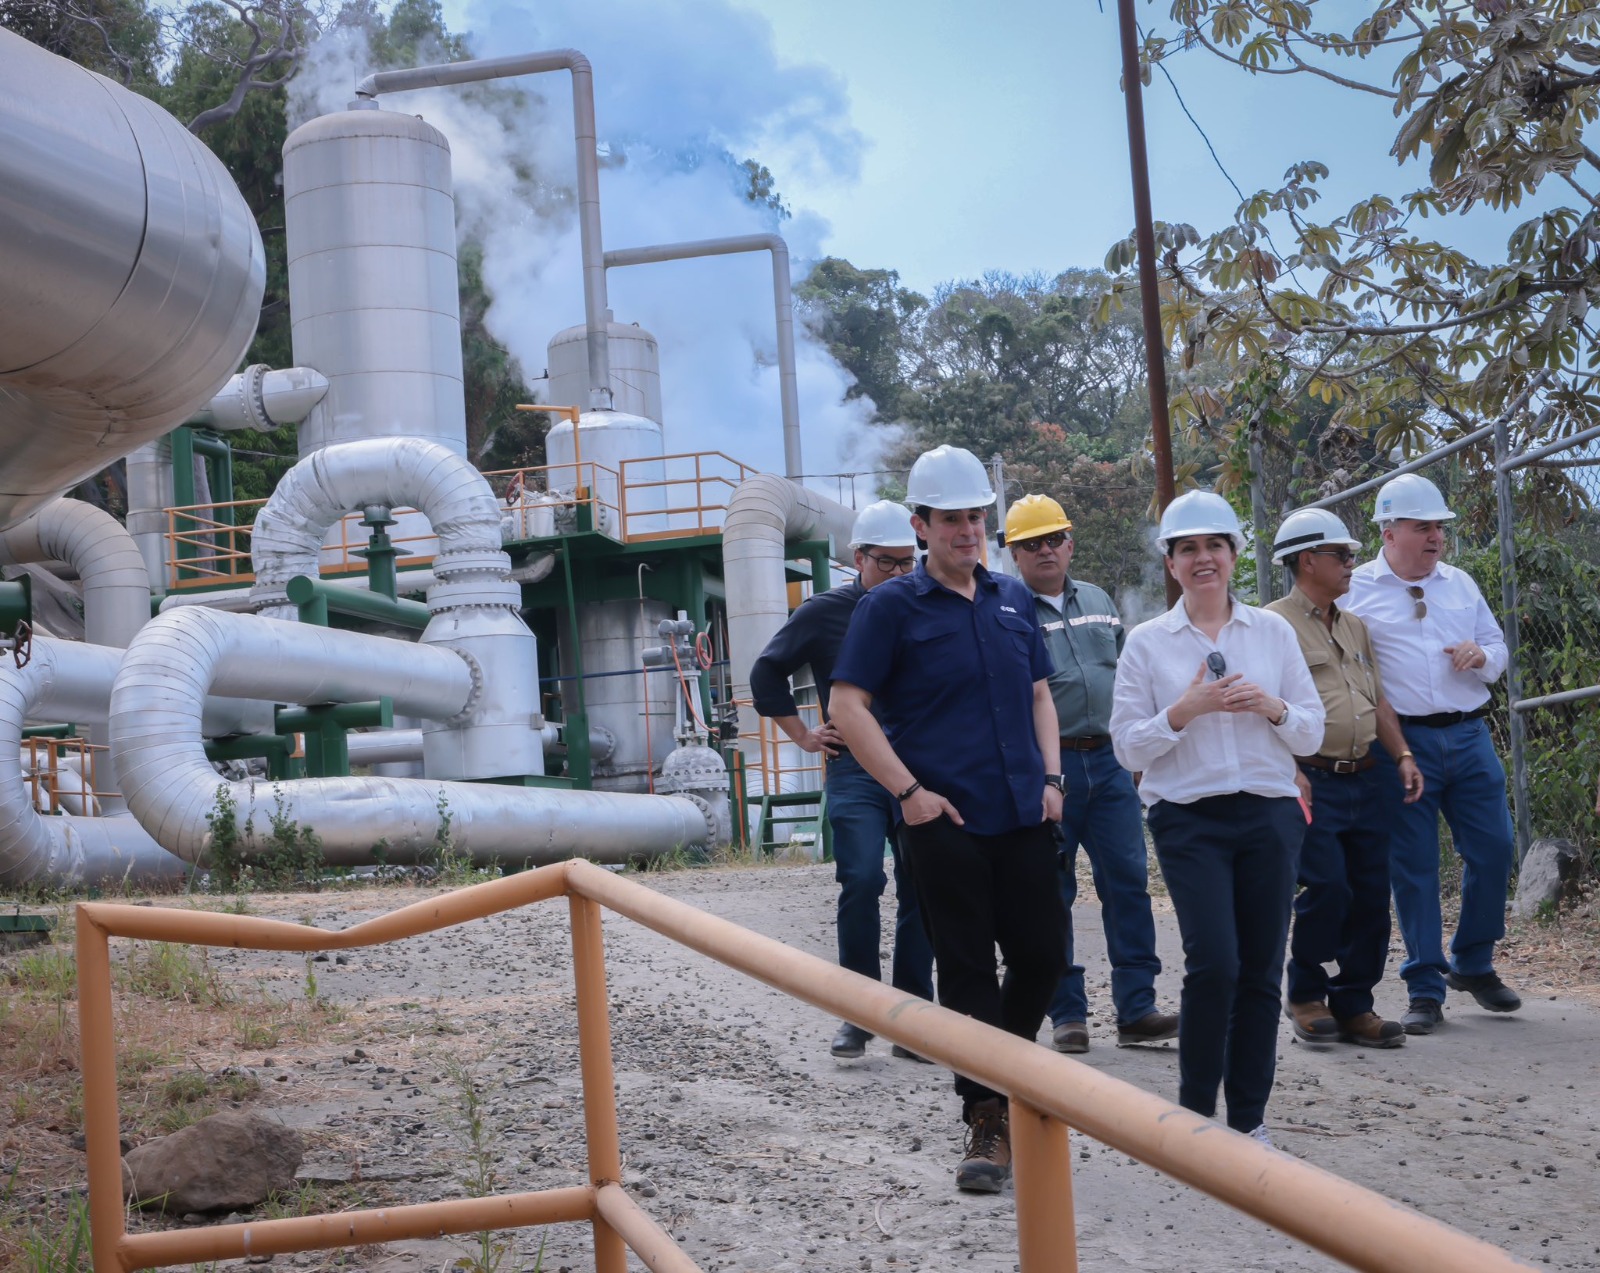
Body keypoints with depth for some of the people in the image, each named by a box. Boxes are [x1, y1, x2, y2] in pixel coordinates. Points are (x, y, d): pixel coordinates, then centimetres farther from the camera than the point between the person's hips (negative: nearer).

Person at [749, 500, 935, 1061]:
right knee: (860, 882, -14)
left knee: (920, 890, 1)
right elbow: (767, 672, 10)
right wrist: (803, 735, 7)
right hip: (854, 770, -2)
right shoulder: (825, 611, 3)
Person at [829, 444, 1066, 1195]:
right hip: (945, 821, -5)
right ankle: (986, 1122, 6)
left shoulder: (1013, 600, 14)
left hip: (1023, 815, 5)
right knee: (966, 971, 0)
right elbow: (849, 707, -7)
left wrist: (1050, 777, 8)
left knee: (1042, 953, 7)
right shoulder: (891, 608, -3)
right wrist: (909, 790, -12)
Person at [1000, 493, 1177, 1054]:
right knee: (1051, 892, 1)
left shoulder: (1098, 602, 16)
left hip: (1107, 761, 5)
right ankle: (1067, 1013, 10)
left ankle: (1136, 1010, 5)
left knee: (1128, 882, 1)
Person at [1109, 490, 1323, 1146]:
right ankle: (1195, 1111, 2)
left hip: (1269, 815, 3)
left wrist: (1273, 708, -10)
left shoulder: (1273, 632, 9)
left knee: (1261, 969, 3)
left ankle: (1248, 1118, 14)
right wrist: (1185, 711, -14)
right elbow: (1129, 746, 0)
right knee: (1214, 963, -14)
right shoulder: (1147, 643, 3)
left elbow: (1312, 734, 10)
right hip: (1189, 819, -2)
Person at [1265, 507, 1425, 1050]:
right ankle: (1305, 995, 8)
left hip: (1366, 781, 7)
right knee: (1327, 889, -13)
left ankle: (1354, 1005, 14)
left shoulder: (1354, 627, 20)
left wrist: (1402, 756, 10)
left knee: (1371, 895, 5)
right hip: (1314, 784, -7)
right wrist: (1290, 774, -21)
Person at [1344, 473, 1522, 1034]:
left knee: (1493, 849, 3)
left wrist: (1481, 656, -3)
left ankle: (1473, 965, 24)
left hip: (1468, 736, 4)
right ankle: (1425, 991, 7)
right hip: (1403, 741, -4)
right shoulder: (1356, 590, 0)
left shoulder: (1461, 584, 14)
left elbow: (1498, 651, 21)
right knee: (1412, 867, -1)